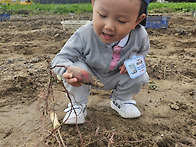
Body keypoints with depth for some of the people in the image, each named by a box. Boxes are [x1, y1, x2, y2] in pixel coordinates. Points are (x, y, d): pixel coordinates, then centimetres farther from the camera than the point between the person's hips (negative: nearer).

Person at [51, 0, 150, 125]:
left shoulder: (140, 35, -25)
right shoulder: (84, 36, -35)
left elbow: (143, 50, 0)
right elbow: (60, 59, -31)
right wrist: (68, 71, -56)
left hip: (116, 76, 3)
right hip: (90, 76, -2)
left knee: (140, 77, -17)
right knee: (78, 67, -31)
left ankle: (120, 100, 14)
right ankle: (78, 104, -3)